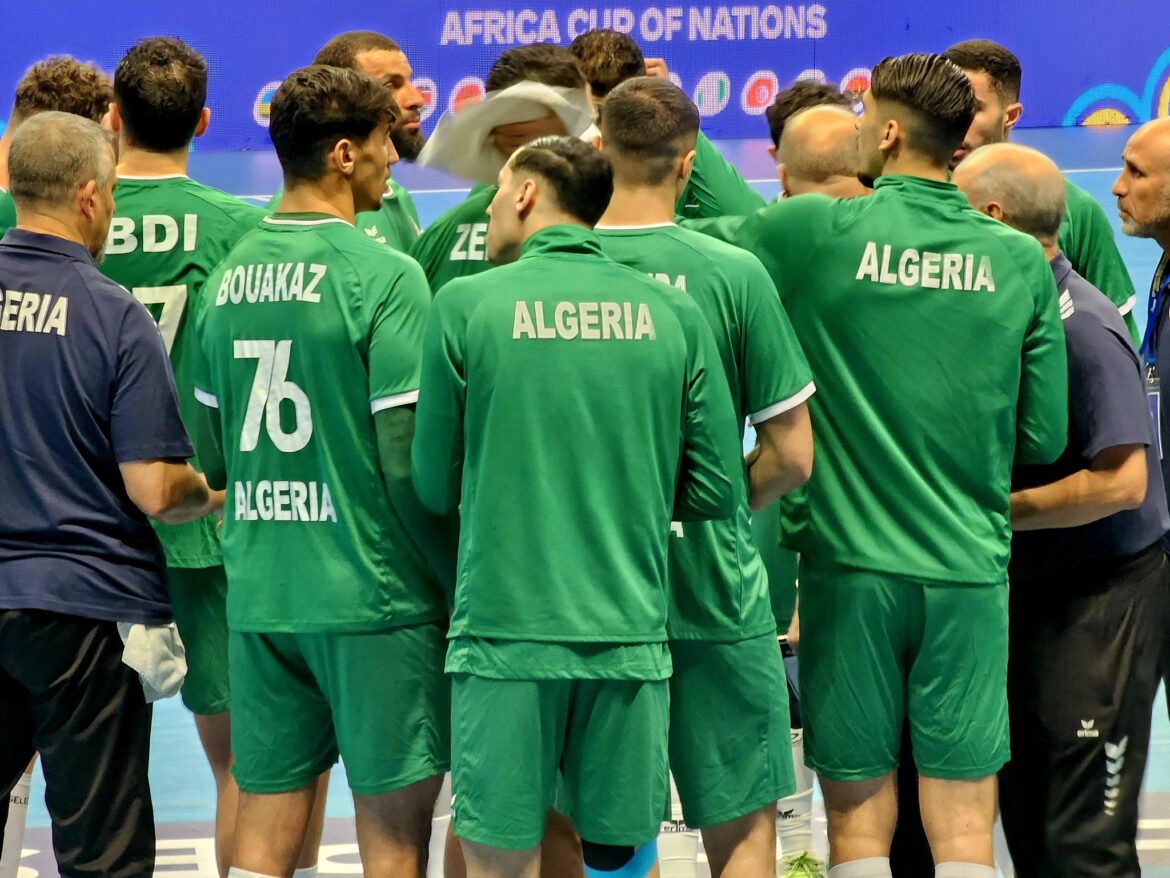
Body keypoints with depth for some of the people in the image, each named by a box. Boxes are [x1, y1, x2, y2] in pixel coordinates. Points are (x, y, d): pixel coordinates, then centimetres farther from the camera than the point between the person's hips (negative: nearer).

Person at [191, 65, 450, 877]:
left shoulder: (229, 275, 8)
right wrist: (461, 586, -5)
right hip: (372, 596, -6)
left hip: (257, 591, 6)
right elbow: (409, 456, -14)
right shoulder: (382, 276, -12)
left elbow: (213, 453, 14)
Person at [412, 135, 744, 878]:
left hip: (505, 629, -2)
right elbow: (715, 490, 5)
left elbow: (436, 487, 4)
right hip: (632, 633, 3)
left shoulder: (466, 305, -3)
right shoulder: (675, 313, 3)